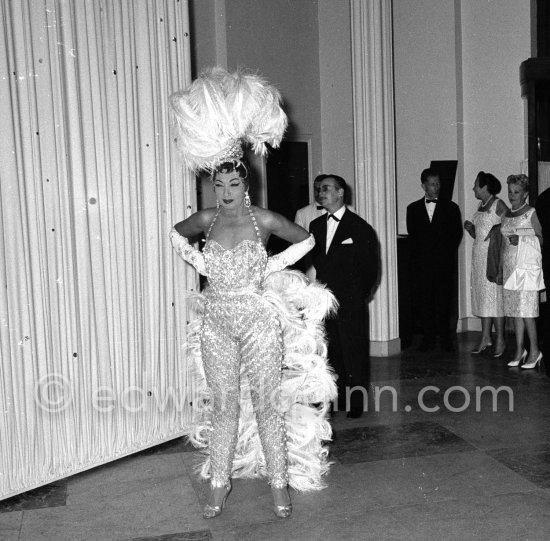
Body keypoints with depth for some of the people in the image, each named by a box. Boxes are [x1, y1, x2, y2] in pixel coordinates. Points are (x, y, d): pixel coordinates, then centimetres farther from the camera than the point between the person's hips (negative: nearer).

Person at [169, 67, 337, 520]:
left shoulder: (263, 219, -5)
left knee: (268, 405, 2)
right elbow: (176, 235, 23)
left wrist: (270, 265, 2)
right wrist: (200, 262, 10)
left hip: (259, 319, -2)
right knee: (223, 406, 8)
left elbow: (306, 240, 8)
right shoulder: (206, 219, 3)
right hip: (217, 321, 3)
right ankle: (220, 485, 19)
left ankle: (280, 484, 14)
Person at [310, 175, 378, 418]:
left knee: (354, 353, 1)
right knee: (332, 353, 9)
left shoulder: (360, 227, -5)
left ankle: (357, 402, 12)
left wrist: (358, 297, -2)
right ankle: (338, 398, 20)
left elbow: (370, 268, -4)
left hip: (350, 304, -5)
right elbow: (315, 261, 13)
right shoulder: (316, 225, 11)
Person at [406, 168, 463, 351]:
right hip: (422, 264, 1)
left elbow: (456, 234, 5)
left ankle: (445, 337, 7)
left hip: (444, 263, -1)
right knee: (424, 302, 0)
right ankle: (428, 338, 7)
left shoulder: (451, 208, 8)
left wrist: (448, 255, -3)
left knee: (444, 301, -2)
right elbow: (412, 236, 10)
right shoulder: (413, 209, 12)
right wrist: (419, 257, 1)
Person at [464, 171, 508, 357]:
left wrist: (499, 230, -22)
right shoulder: (481, 206, 15)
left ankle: (500, 340, -1)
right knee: (482, 295, 8)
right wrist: (470, 228, 1)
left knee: (494, 296, -6)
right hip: (478, 254, 8)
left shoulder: (498, 204, -7)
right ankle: (486, 337, 14)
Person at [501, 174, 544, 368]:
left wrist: (521, 239, -16)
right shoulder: (506, 215, 14)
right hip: (510, 267, 6)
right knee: (514, 310, 6)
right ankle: (520, 350, 13)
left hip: (527, 267, -6)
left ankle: (534, 351, 1)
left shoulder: (531, 213, -3)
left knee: (526, 310, -8)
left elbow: (540, 238, -3)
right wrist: (500, 267, 14)